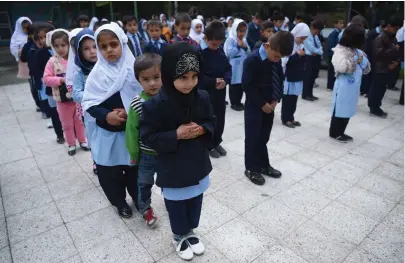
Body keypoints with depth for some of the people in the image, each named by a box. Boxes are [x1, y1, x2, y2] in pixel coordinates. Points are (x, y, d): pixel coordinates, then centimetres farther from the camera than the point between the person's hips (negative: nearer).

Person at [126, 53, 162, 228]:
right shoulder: (137, 104, -21)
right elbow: (132, 132, -11)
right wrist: (134, 155, -3)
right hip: (146, 155, -2)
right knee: (144, 183, 20)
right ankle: (145, 208, 45)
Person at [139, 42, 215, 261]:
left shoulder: (202, 98, -8)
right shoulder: (155, 105, -21)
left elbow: (212, 123, 4)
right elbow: (148, 137, -16)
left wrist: (202, 129, -18)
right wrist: (176, 135, -25)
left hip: (198, 165, 4)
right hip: (172, 170, -4)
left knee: (195, 203, 23)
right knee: (176, 207, 18)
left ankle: (190, 231, 48)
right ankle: (179, 236, 44)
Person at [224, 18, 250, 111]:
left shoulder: (244, 40, 12)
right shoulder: (230, 40, -9)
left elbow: (249, 53, 9)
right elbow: (230, 53, -19)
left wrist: (245, 47, -9)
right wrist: (238, 46, -15)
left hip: (243, 66, 7)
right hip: (234, 67, -7)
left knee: (241, 85, 13)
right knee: (234, 85, 2)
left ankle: (238, 102, 25)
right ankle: (234, 103, 12)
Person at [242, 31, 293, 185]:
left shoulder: (276, 60, 0)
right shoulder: (252, 60, -19)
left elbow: (280, 80, 12)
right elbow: (247, 85, -19)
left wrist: (276, 100, -1)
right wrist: (262, 104, -16)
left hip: (269, 105, 6)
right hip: (254, 106, -6)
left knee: (263, 137, 16)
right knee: (252, 138, 4)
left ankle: (263, 165, 30)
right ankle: (251, 169, 18)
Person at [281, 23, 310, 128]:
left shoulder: (301, 45, 9)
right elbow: (285, 61, -20)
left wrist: (304, 55, -2)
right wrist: (298, 55, -19)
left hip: (298, 77, 7)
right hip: (289, 77, -7)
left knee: (294, 99, 12)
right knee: (287, 99, 2)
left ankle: (291, 117, 22)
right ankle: (285, 119, 13)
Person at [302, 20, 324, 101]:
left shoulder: (316, 36, 17)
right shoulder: (307, 36, -11)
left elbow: (320, 47, 12)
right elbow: (312, 48, -18)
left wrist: (318, 52, -8)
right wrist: (319, 51, -7)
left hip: (316, 58, 9)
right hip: (309, 58, -9)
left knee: (313, 77, 12)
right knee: (307, 76, -2)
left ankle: (310, 94, 21)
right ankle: (305, 95, 6)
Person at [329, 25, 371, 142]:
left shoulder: (356, 51, 10)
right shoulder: (340, 50, -13)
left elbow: (366, 69, 14)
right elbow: (342, 67, -29)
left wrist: (362, 59, -4)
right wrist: (355, 59, -15)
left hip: (353, 86, 8)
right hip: (344, 86, -8)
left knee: (348, 111, 14)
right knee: (340, 110, 3)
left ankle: (340, 132, 27)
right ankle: (334, 133, 17)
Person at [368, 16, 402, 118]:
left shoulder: (392, 37, 13)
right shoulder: (380, 38, -13)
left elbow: (395, 52, 16)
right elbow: (378, 54, -23)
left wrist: (396, 61, -2)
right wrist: (394, 50, -19)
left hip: (388, 68, 8)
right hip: (380, 69, -8)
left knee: (381, 89, 13)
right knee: (377, 89, -2)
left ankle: (375, 108, 22)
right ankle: (374, 108, 8)